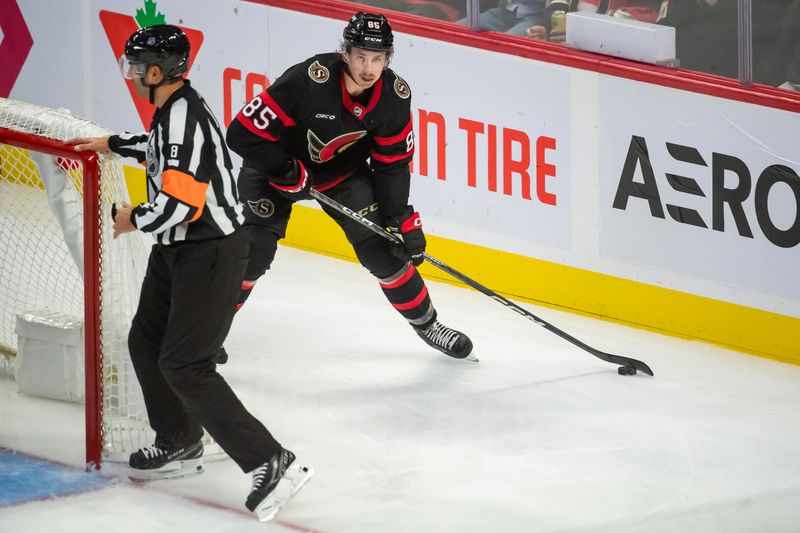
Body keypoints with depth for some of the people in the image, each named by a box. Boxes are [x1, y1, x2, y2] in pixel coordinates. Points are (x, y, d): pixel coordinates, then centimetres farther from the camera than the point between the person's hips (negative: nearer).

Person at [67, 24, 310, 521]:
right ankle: (181, 446, 34)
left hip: (211, 253, -10)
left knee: (184, 365, -12)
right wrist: (112, 144, 36)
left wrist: (133, 220, -12)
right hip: (179, 249, 11)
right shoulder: (172, 109, 7)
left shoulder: (185, 118, -25)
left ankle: (270, 462, -13)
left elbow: (178, 202, -31)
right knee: (146, 341, 20)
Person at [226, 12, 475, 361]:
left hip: (342, 169, 4)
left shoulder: (394, 95, -20)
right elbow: (244, 133, -33)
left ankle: (426, 324, 18)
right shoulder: (307, 81, -37)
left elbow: (392, 164, -7)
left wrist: (401, 219, -12)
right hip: (276, 165, -4)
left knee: (381, 245, -1)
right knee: (254, 250, -16)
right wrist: (289, 173, -29)